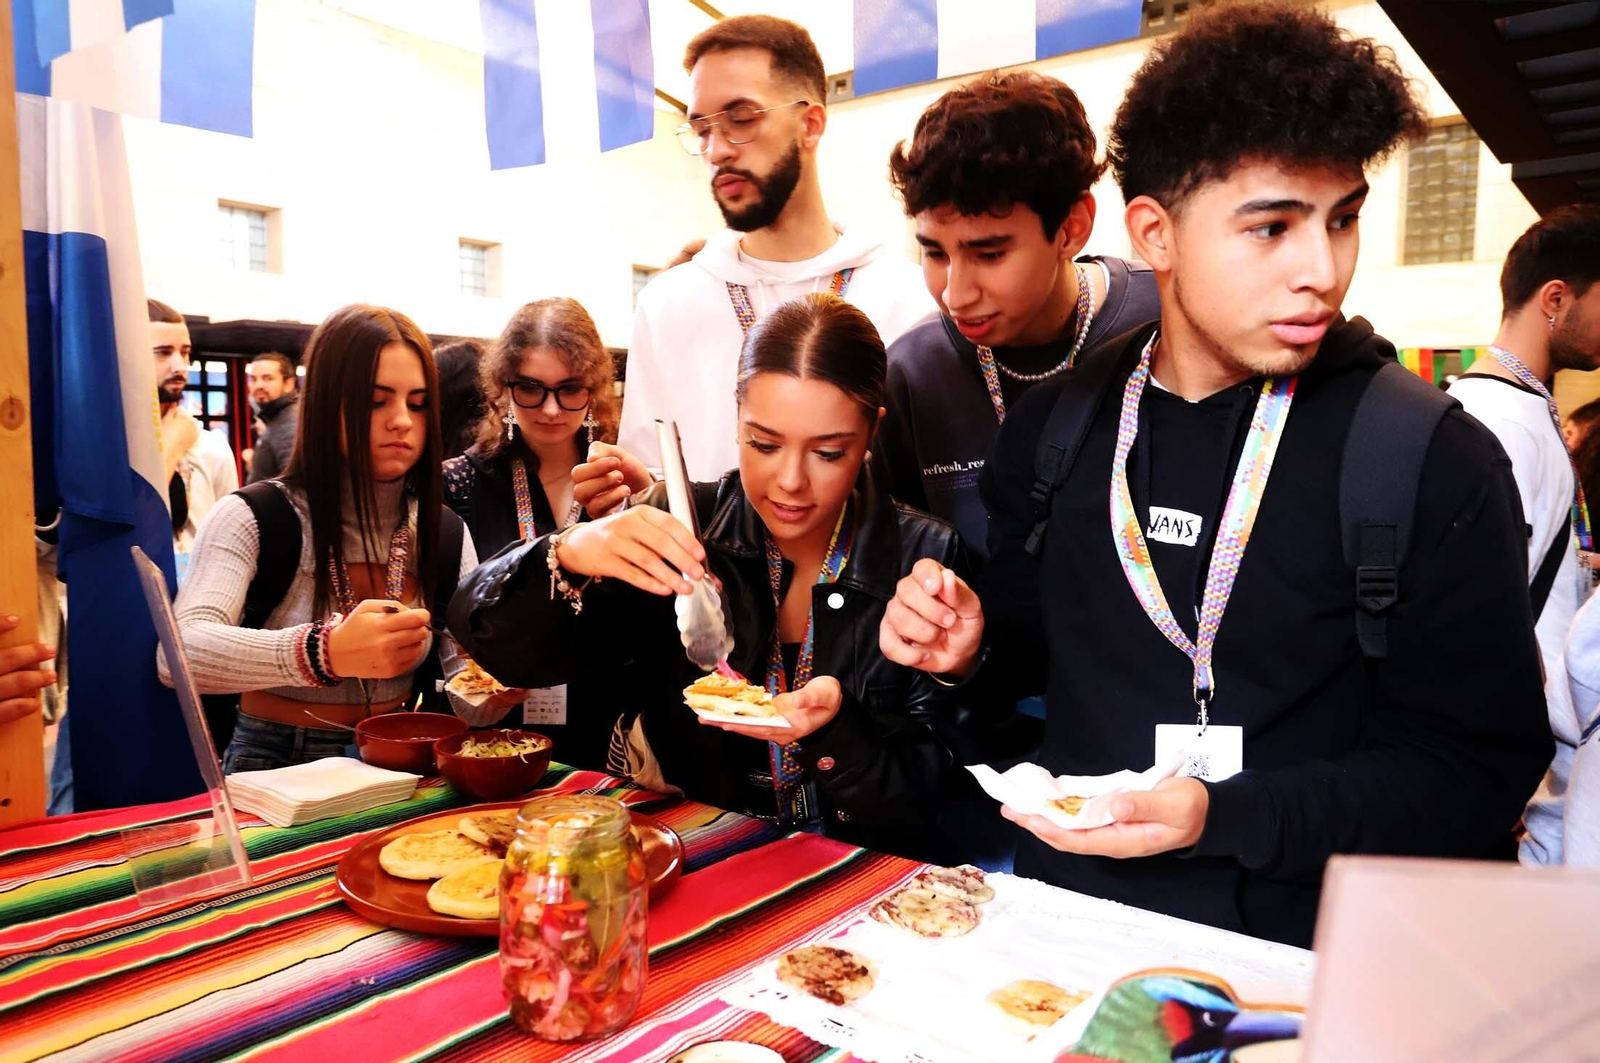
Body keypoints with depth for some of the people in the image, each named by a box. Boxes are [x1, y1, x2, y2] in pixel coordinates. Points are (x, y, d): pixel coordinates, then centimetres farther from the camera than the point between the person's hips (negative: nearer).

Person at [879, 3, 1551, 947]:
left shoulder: (1439, 463, -9)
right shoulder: (1055, 425, 2)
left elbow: (1478, 768, -7)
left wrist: (1219, 815, -17)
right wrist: (972, 649, -7)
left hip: (1295, 953, -1)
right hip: (1064, 920, 2)